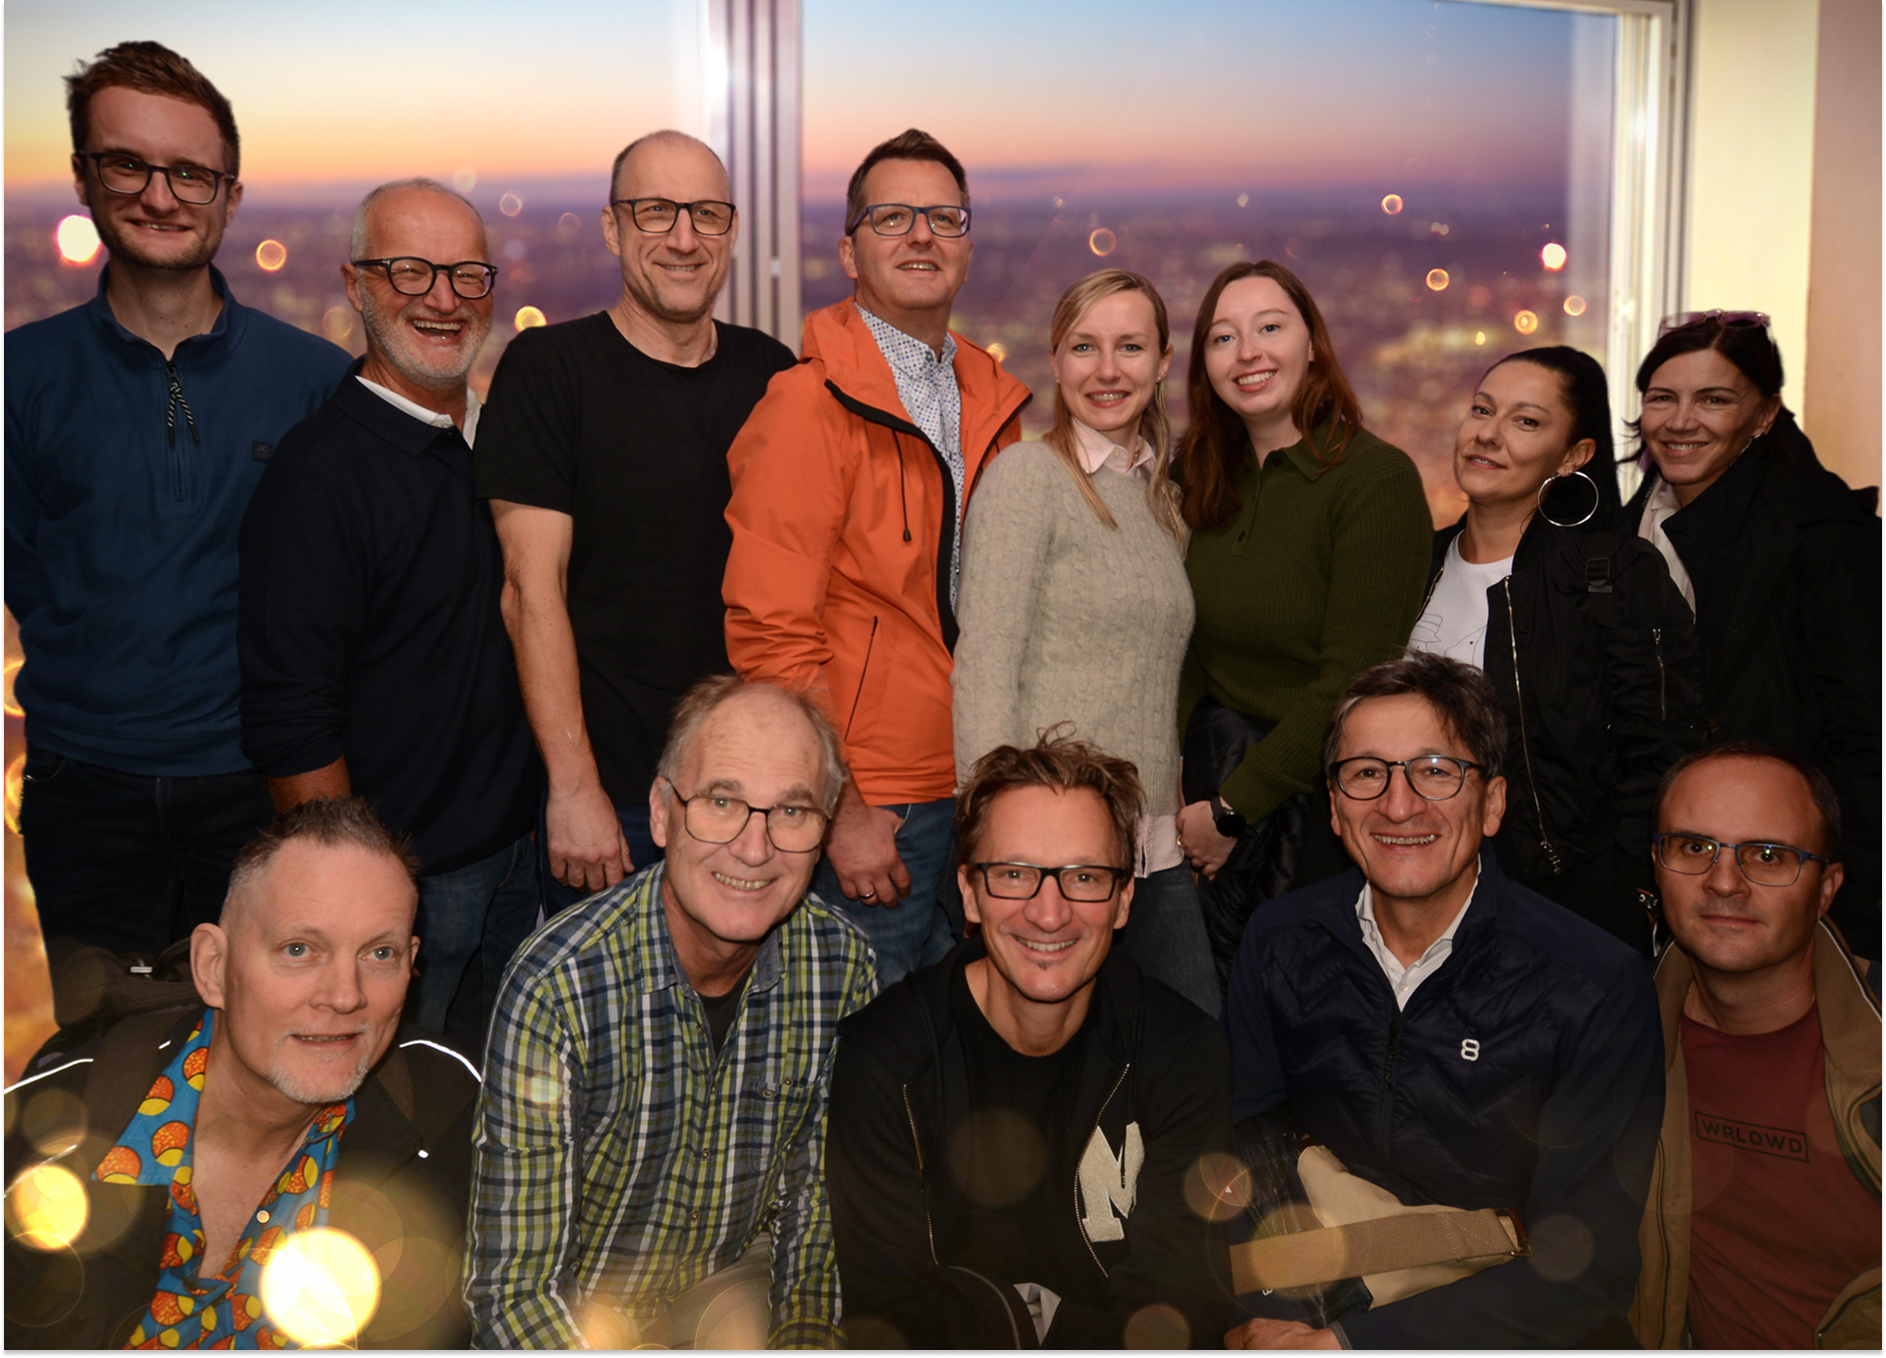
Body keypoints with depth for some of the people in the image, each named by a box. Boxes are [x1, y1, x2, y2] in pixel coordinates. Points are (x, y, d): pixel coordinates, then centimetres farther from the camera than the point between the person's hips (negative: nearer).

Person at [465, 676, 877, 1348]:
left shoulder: (843, 964, -12)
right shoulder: (557, 987, -25)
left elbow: (819, 1192, 1)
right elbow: (513, 1291, -21)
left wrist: (807, 1332, -13)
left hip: (735, 1280, 2)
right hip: (576, 1309, -2)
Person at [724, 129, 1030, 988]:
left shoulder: (994, 402, 10)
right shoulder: (810, 406, -12)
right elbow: (770, 631, -14)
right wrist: (841, 811, -15)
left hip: (980, 794, 7)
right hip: (870, 809, -6)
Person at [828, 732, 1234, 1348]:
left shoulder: (1183, 1050, -6)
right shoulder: (882, 1057, -11)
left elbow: (1183, 1304, -6)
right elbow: (885, 1315, -11)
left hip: (1112, 1342, 1)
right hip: (950, 1342, -1)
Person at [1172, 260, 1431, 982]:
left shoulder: (1378, 477, -13)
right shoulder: (1205, 478, 7)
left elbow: (1350, 683, -16)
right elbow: (1192, 646, 9)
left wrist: (1231, 810, -12)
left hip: (1322, 799, -5)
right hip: (1214, 774, 5)